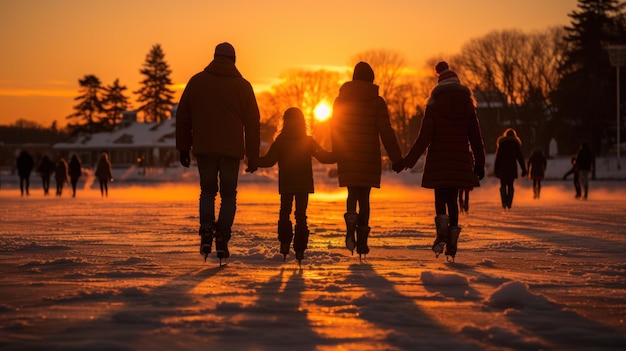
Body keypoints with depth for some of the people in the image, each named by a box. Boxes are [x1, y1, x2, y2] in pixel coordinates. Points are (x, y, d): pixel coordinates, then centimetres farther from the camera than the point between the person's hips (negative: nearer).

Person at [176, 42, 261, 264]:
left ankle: (206, 232, -5)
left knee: (207, 191, 16)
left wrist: (183, 148, 14)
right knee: (228, 195, 9)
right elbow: (253, 122, 3)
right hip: (232, 150, -1)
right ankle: (222, 239, -4)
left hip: (204, 149, 1)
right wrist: (253, 156, 7)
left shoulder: (196, 81, 5)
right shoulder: (242, 86, 2)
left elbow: (182, 117, 7)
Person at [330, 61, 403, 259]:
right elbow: (386, 131, -7)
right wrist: (396, 158, -2)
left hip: (347, 158, 1)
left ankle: (351, 227, -20)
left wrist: (338, 155, 21)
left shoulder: (340, 100, 5)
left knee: (352, 194, 8)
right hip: (369, 158, -1)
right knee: (364, 197, 7)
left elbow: (334, 129, 10)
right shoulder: (377, 102, -3)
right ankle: (362, 241, 3)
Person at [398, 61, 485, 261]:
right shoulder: (467, 106, 5)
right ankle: (452, 245, 4)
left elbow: (424, 138, -8)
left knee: (440, 199, 5)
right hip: (460, 160, 2)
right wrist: (479, 163, 15)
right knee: (452, 200, 9)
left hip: (438, 159, -2)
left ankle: (442, 234, -19)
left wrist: (407, 161, -3)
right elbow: (476, 137, 7)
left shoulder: (433, 105, -3)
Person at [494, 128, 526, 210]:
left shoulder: (501, 141, 3)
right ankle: (509, 205, 0)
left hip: (502, 167, 0)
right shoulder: (516, 142, 4)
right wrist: (523, 169, 5)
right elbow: (520, 157, 2)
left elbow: (498, 156, 1)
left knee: (503, 186, 5)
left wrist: (496, 169, 3)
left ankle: (504, 204, -13)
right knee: (510, 186, 9)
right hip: (512, 167, 0)